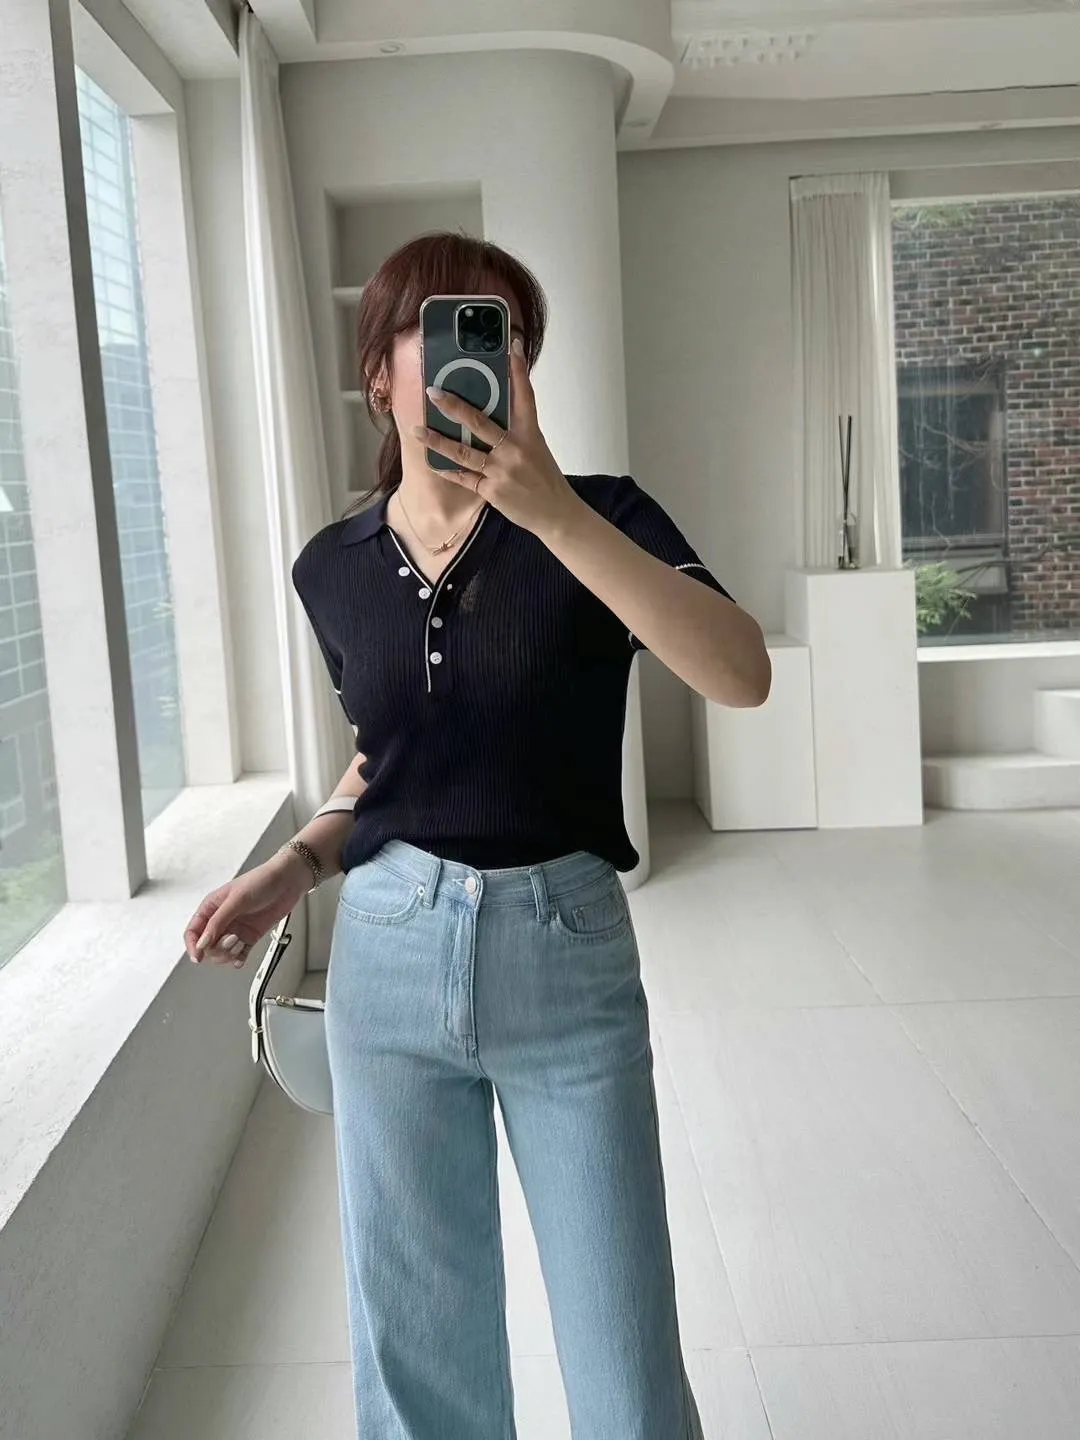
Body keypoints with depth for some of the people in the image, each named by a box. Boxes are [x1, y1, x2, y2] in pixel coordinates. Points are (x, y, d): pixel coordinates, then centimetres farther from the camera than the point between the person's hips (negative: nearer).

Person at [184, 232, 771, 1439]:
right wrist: (295, 865, 1)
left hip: (566, 954, -2)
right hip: (389, 960, 3)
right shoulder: (333, 567, 3)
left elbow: (742, 675, -26)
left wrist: (550, 510, -32)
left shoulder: (602, 518, -8)